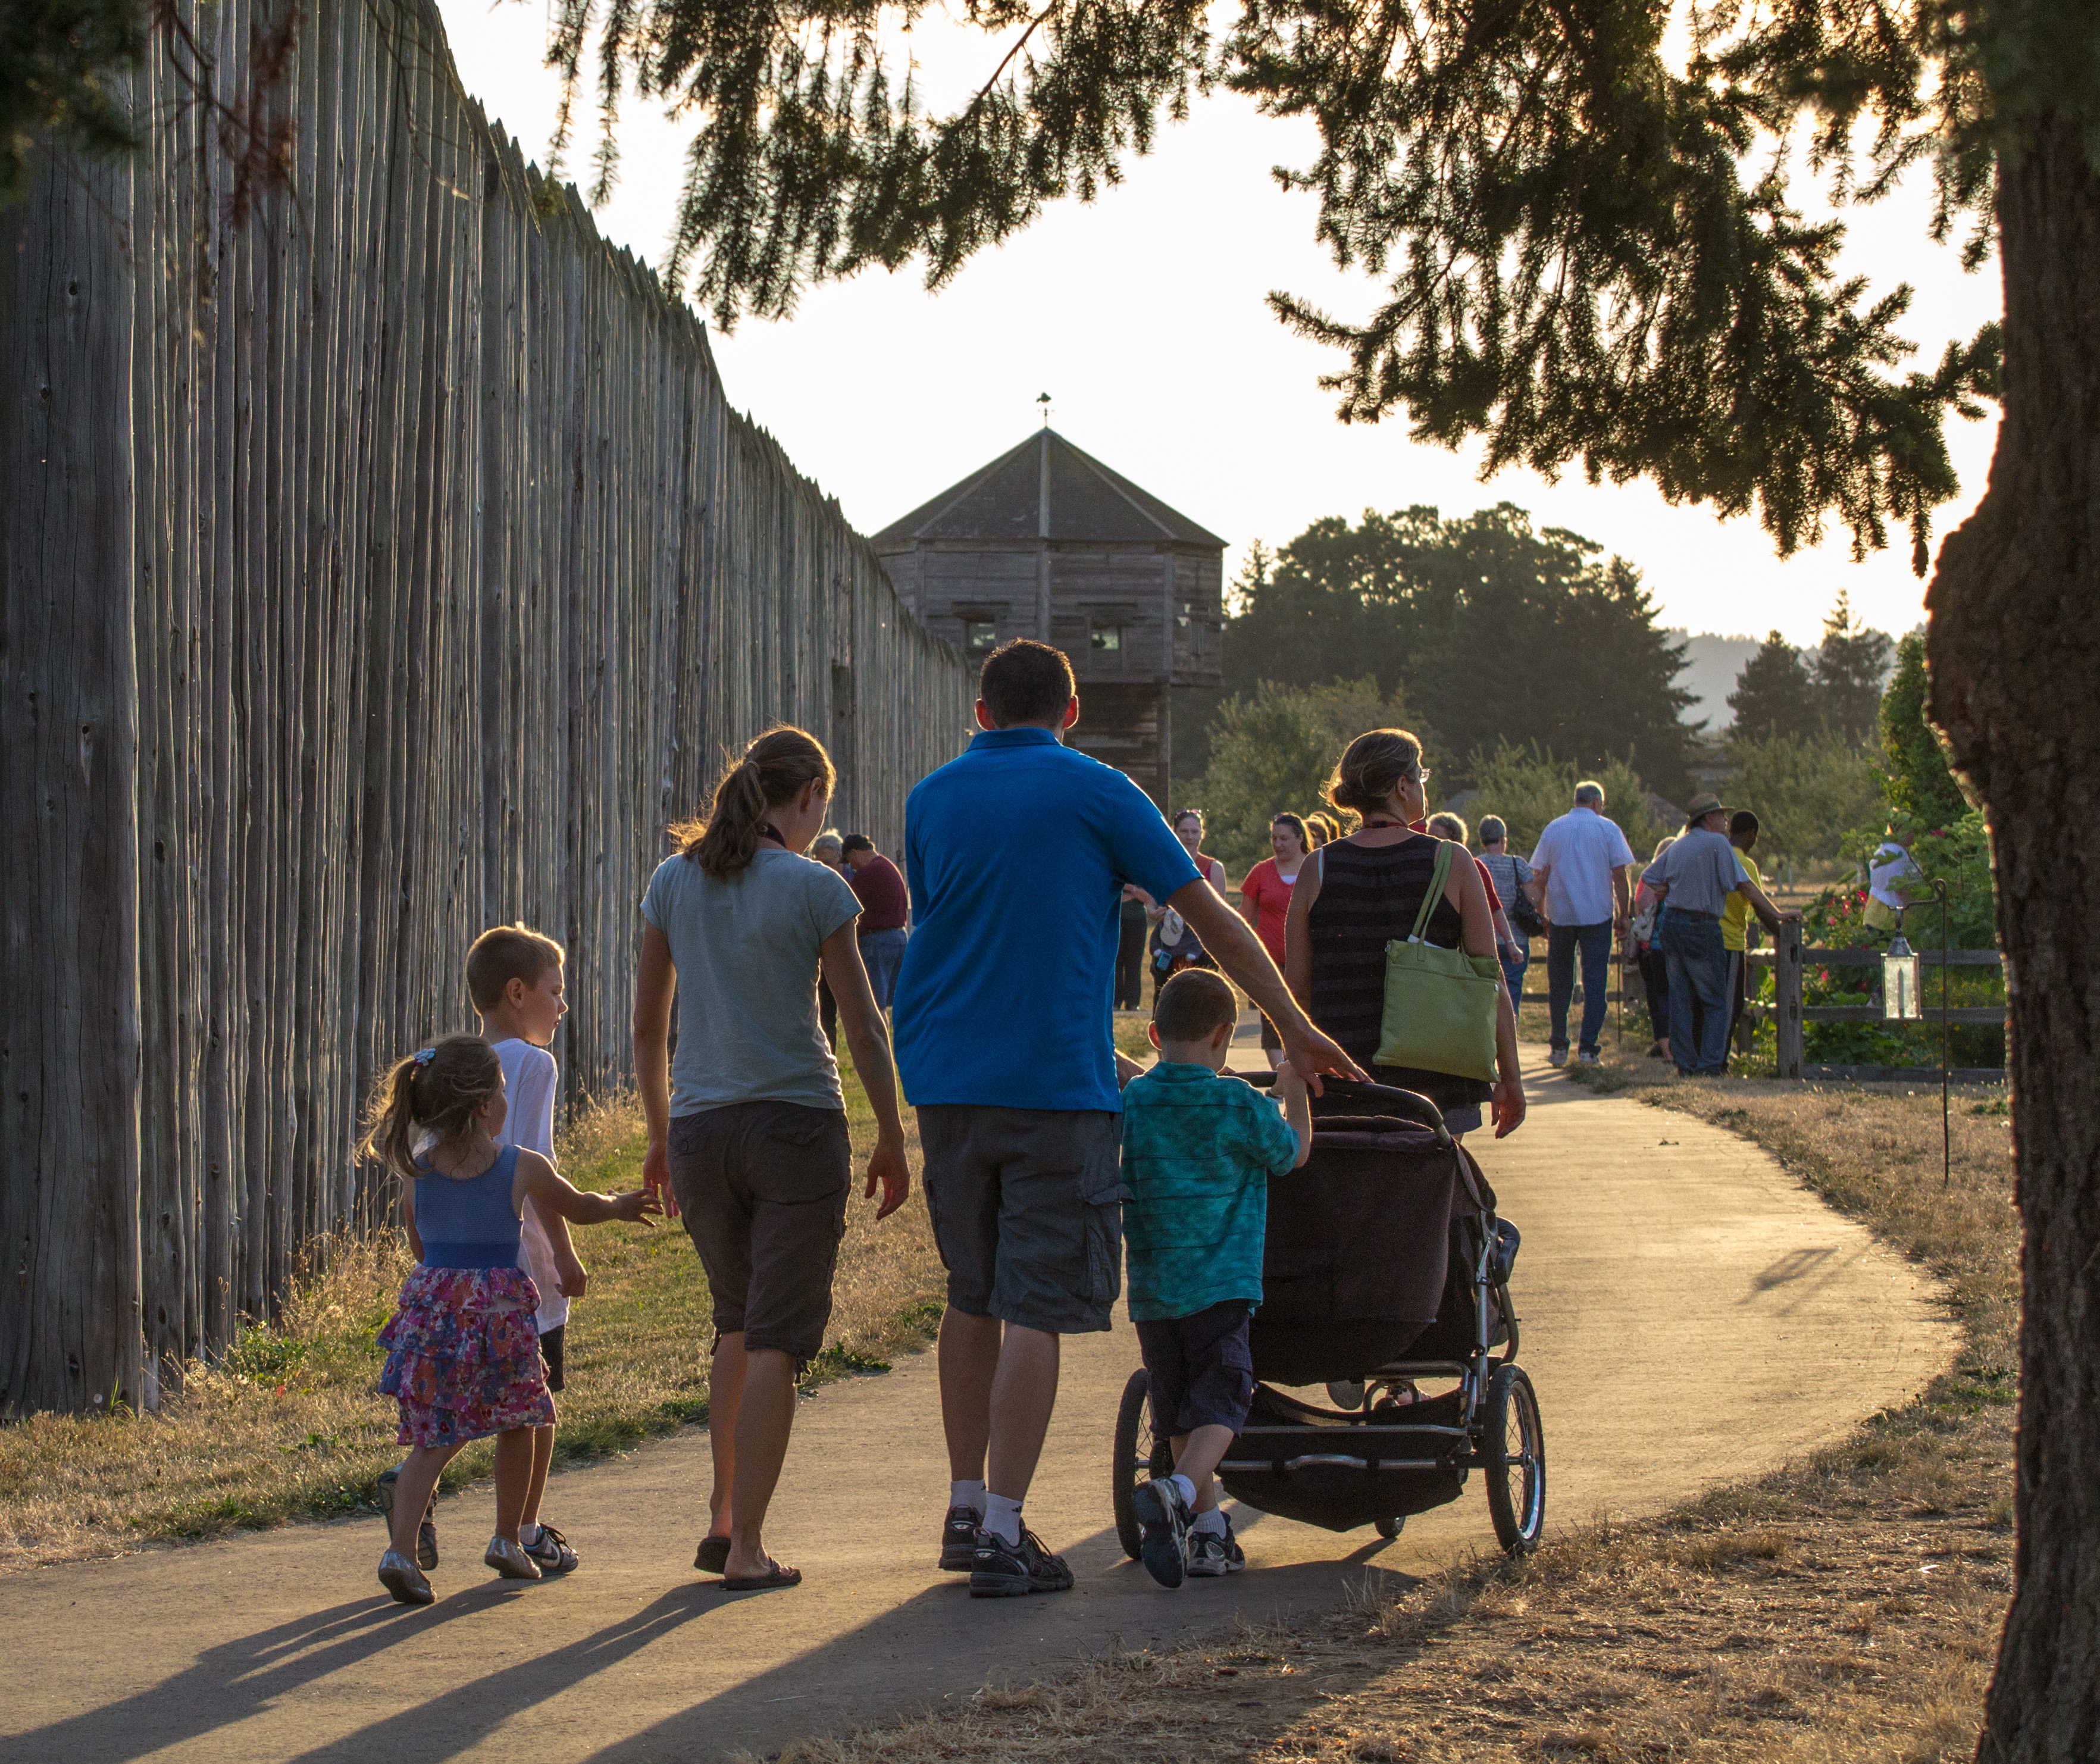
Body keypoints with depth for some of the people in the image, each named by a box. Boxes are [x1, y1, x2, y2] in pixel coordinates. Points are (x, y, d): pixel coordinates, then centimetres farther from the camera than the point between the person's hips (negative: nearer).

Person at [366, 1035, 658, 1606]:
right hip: (498, 1303, -2)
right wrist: (621, 1206, 34)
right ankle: (507, 1539, 26)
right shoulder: (523, 1168, -4)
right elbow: (581, 1209, 12)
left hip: (431, 1300, 3)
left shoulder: (415, 1172, 3)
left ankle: (401, 1548, -12)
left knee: (433, 1439, 6)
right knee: (517, 1422, 20)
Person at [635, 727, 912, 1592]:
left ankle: (722, 1519, 16)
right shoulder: (814, 889, -7)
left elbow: (648, 1024, 10)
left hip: (699, 1129, 4)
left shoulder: (674, 880, 5)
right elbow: (864, 1029, -4)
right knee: (776, 1337, 1)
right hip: (797, 1124, -4)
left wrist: (660, 1135, 20)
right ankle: (747, 1549, -1)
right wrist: (892, 1140, 6)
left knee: (737, 1322, 21)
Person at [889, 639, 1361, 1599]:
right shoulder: (1095, 794, -2)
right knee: (1034, 1312, -4)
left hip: (947, 1082, 5)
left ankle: (965, 1509, 22)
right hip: (1055, 1083, -5)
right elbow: (1215, 919, 1)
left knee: (973, 1298, 18)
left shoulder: (931, 800, 11)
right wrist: (1297, 1030, 11)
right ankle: (1002, 1532, -8)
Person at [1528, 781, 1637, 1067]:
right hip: (1597, 914, -2)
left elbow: (1541, 877, 4)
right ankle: (1588, 1048, -6)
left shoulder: (1553, 829, 6)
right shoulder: (1608, 829, -1)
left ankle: (1559, 1047, 13)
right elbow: (1620, 875, -5)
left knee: (1559, 982, 11)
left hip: (1560, 915, 2)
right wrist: (1625, 915, 2)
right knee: (1595, 981, 1)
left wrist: (1541, 915, 11)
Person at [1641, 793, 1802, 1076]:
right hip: (1701, 927, -7)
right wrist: (1776, 915, -12)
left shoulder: (1678, 846, 14)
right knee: (1715, 1002, -1)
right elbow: (1744, 885, -13)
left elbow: (1649, 878, 19)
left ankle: (1686, 1064, 8)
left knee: (1680, 998, 8)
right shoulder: (1717, 843, -8)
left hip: (1672, 923, 7)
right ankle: (1710, 1065, -10)